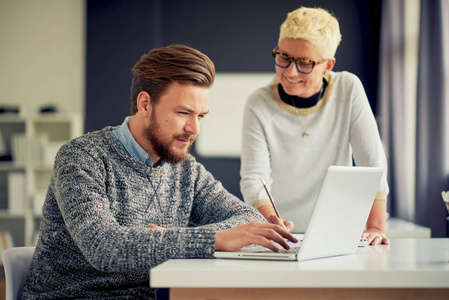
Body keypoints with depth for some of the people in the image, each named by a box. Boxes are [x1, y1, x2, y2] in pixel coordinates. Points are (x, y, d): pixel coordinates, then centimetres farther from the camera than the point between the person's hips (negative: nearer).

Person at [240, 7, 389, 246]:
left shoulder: (348, 89, -2)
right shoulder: (259, 105, -5)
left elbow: (373, 163, -4)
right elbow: (254, 179, -13)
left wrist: (376, 227, -15)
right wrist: (271, 222, -33)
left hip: (337, 237, 0)